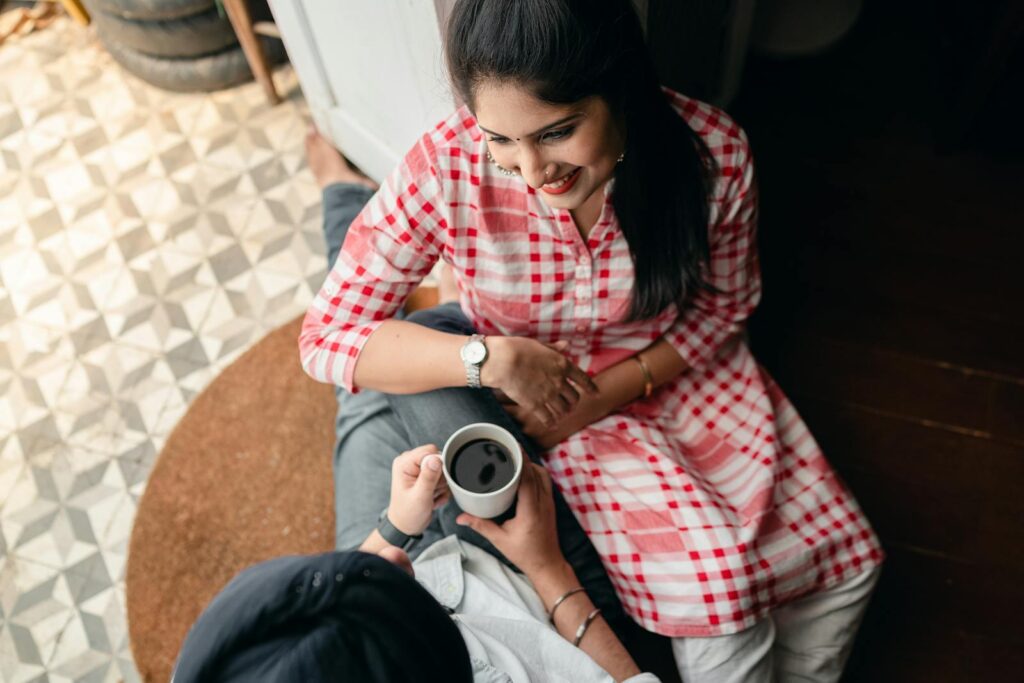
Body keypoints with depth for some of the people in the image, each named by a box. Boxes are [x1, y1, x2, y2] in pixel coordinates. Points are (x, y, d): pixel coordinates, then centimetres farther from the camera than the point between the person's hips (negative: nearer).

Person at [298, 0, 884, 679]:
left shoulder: (715, 153, -23)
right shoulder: (444, 171, -27)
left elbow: (723, 304, -5)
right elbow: (327, 335, -19)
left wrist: (606, 393, -17)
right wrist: (489, 357, -33)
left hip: (681, 368, 3)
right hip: (547, 392, -2)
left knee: (847, 562, 1)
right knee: (720, 593, -15)